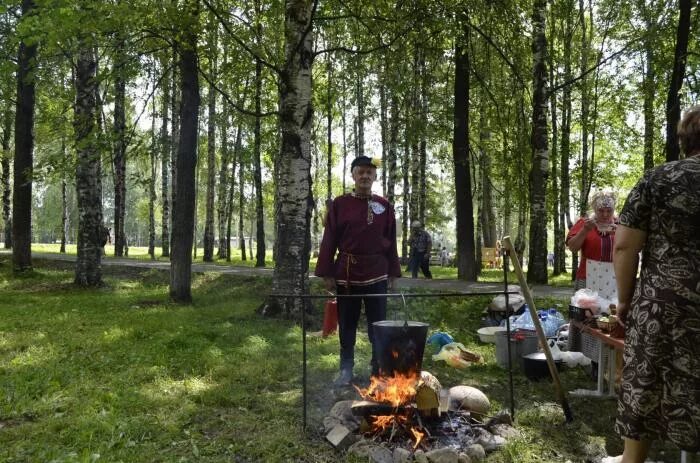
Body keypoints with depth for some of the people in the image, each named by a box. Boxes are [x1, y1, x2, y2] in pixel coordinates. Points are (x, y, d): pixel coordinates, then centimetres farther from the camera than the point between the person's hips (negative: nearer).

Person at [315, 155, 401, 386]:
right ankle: (346, 370, 22)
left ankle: (379, 369, 20)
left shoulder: (384, 206, 4)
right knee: (346, 324, 9)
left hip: (376, 276, 1)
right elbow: (329, 240, -1)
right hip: (346, 275, -1)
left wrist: (392, 273, 3)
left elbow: (391, 242, 6)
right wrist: (327, 273, -6)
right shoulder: (339, 204, 0)